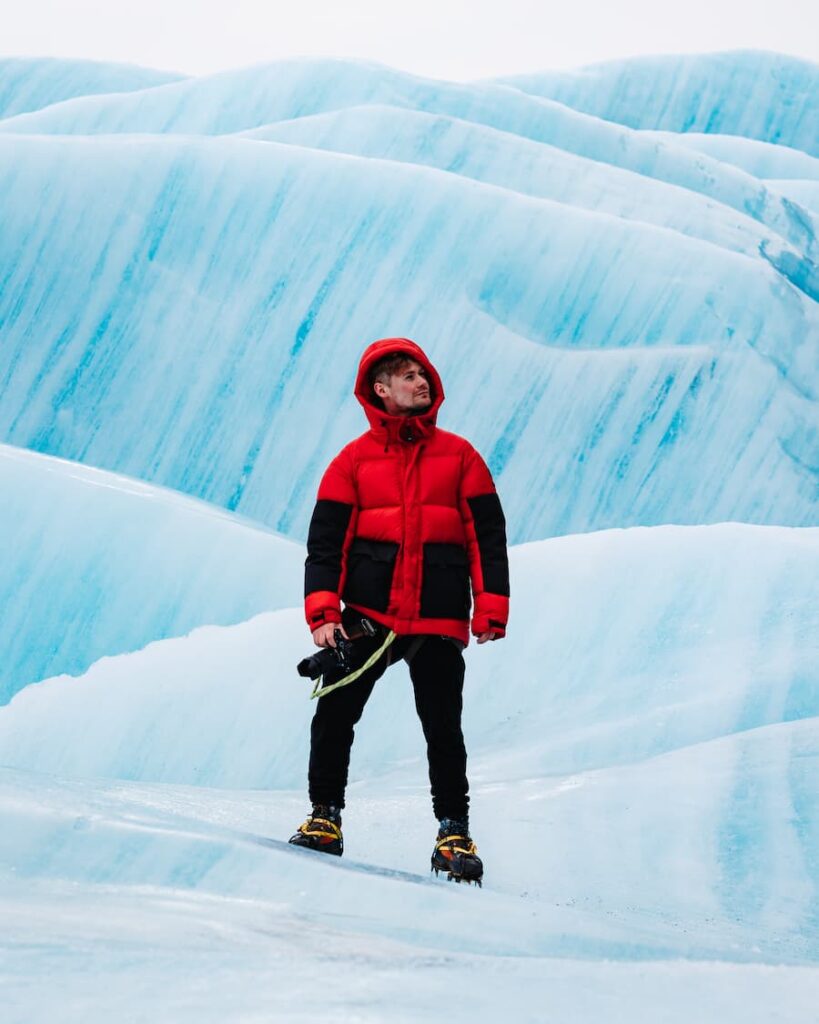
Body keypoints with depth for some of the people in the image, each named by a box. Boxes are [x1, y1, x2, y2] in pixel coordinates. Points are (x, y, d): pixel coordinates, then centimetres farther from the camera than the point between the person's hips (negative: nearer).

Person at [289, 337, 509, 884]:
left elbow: (487, 536, 7)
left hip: (438, 621, 0)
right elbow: (326, 541, 4)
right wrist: (323, 614, -8)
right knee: (334, 713, -4)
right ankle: (325, 816, 12)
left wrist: (491, 609, -2)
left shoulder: (458, 455, 9)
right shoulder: (354, 460, 7)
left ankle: (454, 833, 11)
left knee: (444, 731, 0)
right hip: (368, 616, 0)